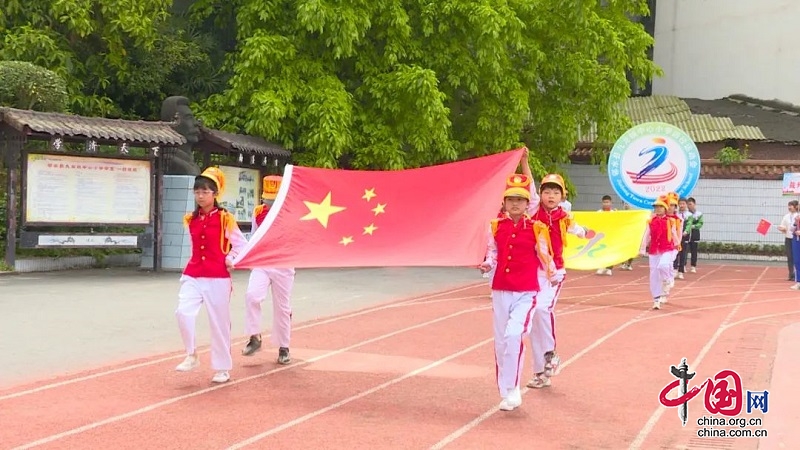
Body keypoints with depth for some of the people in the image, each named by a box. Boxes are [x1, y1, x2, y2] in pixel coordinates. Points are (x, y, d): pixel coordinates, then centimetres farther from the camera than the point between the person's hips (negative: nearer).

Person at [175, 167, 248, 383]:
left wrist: (231, 260, -13)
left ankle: (223, 369, 16)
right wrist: (194, 266, 13)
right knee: (183, 313, -17)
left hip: (217, 278, -4)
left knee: (219, 323, 3)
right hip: (193, 276, 4)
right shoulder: (191, 220, 8)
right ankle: (192, 356, 0)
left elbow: (242, 245, -1)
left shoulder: (225, 218, -5)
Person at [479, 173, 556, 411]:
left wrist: (554, 274, -8)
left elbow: (544, 258, 2)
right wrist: (487, 264, -7)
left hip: (526, 293, -4)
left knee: (514, 334, -22)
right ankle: (505, 393, 22)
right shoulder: (496, 226, 3)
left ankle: (512, 389, -11)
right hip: (500, 291, 4)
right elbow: (493, 253, 11)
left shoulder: (536, 228, -4)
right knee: (501, 341, 9)